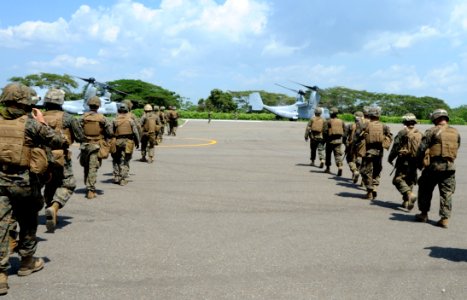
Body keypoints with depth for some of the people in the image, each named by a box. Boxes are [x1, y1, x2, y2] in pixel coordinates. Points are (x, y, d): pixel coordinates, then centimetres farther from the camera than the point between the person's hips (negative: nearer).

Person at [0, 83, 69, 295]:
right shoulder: (31, 123, -6)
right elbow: (60, 142, -1)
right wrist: (42, 123, 9)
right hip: (24, 181, -2)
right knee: (28, 223, 18)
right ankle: (27, 262, 33)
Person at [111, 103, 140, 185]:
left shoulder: (115, 121, 0)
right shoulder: (131, 120, -3)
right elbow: (135, 132, -4)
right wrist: (137, 142, 6)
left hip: (117, 142, 1)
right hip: (128, 142, -1)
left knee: (116, 160, 17)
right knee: (125, 161, 3)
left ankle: (116, 177, 15)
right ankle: (123, 179, 0)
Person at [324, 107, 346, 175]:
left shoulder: (328, 121, -7)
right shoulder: (341, 121, 6)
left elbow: (325, 132, -9)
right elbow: (345, 131, 9)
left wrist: (325, 139, 2)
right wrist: (343, 139, 16)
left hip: (330, 140, -3)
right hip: (339, 140, 3)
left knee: (328, 154, 13)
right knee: (338, 154, 1)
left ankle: (328, 168, 22)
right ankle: (340, 167, -20)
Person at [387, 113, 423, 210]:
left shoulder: (402, 132, -6)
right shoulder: (420, 134, 11)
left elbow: (395, 147, -8)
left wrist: (390, 158, 4)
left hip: (404, 161, -6)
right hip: (415, 162, 6)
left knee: (398, 179, -7)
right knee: (410, 181, 14)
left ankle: (410, 194, -29)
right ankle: (406, 201, 17)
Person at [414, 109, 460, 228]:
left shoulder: (432, 131, -7)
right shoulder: (456, 133, 8)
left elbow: (422, 149, -8)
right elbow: (456, 148, 13)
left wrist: (419, 163, 4)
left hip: (434, 166, -3)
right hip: (450, 166, 4)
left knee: (425, 189, 13)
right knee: (447, 193, 7)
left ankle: (424, 214, 19)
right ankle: (445, 219, 5)